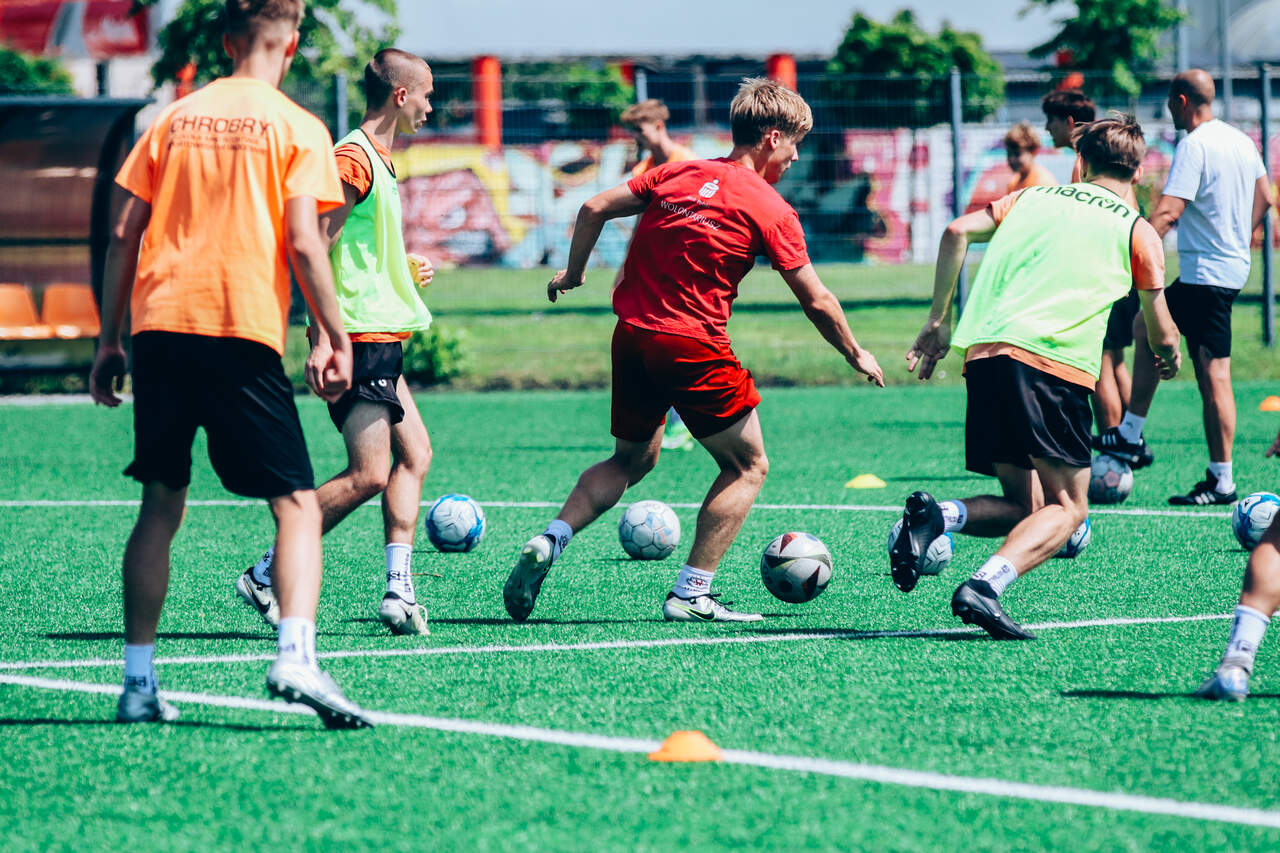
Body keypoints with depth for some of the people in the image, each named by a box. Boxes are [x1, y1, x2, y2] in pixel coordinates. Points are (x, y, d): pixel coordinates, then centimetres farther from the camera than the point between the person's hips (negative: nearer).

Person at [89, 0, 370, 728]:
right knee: (297, 504, -1)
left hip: (161, 323, 4)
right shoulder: (295, 127, 2)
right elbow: (302, 244, -7)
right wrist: (338, 340, -2)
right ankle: (296, 658, -21)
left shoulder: (176, 118, 13)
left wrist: (110, 339, 16)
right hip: (244, 332, -4)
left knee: (162, 506, 12)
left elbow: (124, 236, 11)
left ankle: (139, 682, 10)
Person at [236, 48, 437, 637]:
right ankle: (265, 575, -5)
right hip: (358, 339, -11)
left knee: (414, 454, 7)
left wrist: (406, 271, 18)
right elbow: (317, 251, -20)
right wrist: (322, 340, -26)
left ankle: (399, 589, 4)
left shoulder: (378, 159, 18)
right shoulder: (352, 158, -13)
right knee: (368, 474, -11)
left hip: (379, 341, 11)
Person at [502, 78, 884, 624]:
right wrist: (857, 357, 12)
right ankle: (691, 594, 3)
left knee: (631, 460, 25)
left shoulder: (676, 174, 11)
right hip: (692, 347, -6)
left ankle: (548, 542, 6)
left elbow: (594, 208, 10)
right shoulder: (771, 210, -4)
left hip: (631, 335, 6)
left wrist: (572, 272, 23)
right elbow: (815, 301, -1)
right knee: (747, 466, 9)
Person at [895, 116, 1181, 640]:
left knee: (1026, 508, 14)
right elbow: (1161, 333, 20)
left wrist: (939, 321, 17)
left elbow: (957, 232, 10)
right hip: (1053, 362, -5)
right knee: (1067, 508, 3)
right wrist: (1168, 355, 44)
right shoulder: (1136, 229, 14)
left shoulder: (1030, 198, 23)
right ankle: (986, 586, -23)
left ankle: (935, 516, -14)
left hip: (984, 354, 5)